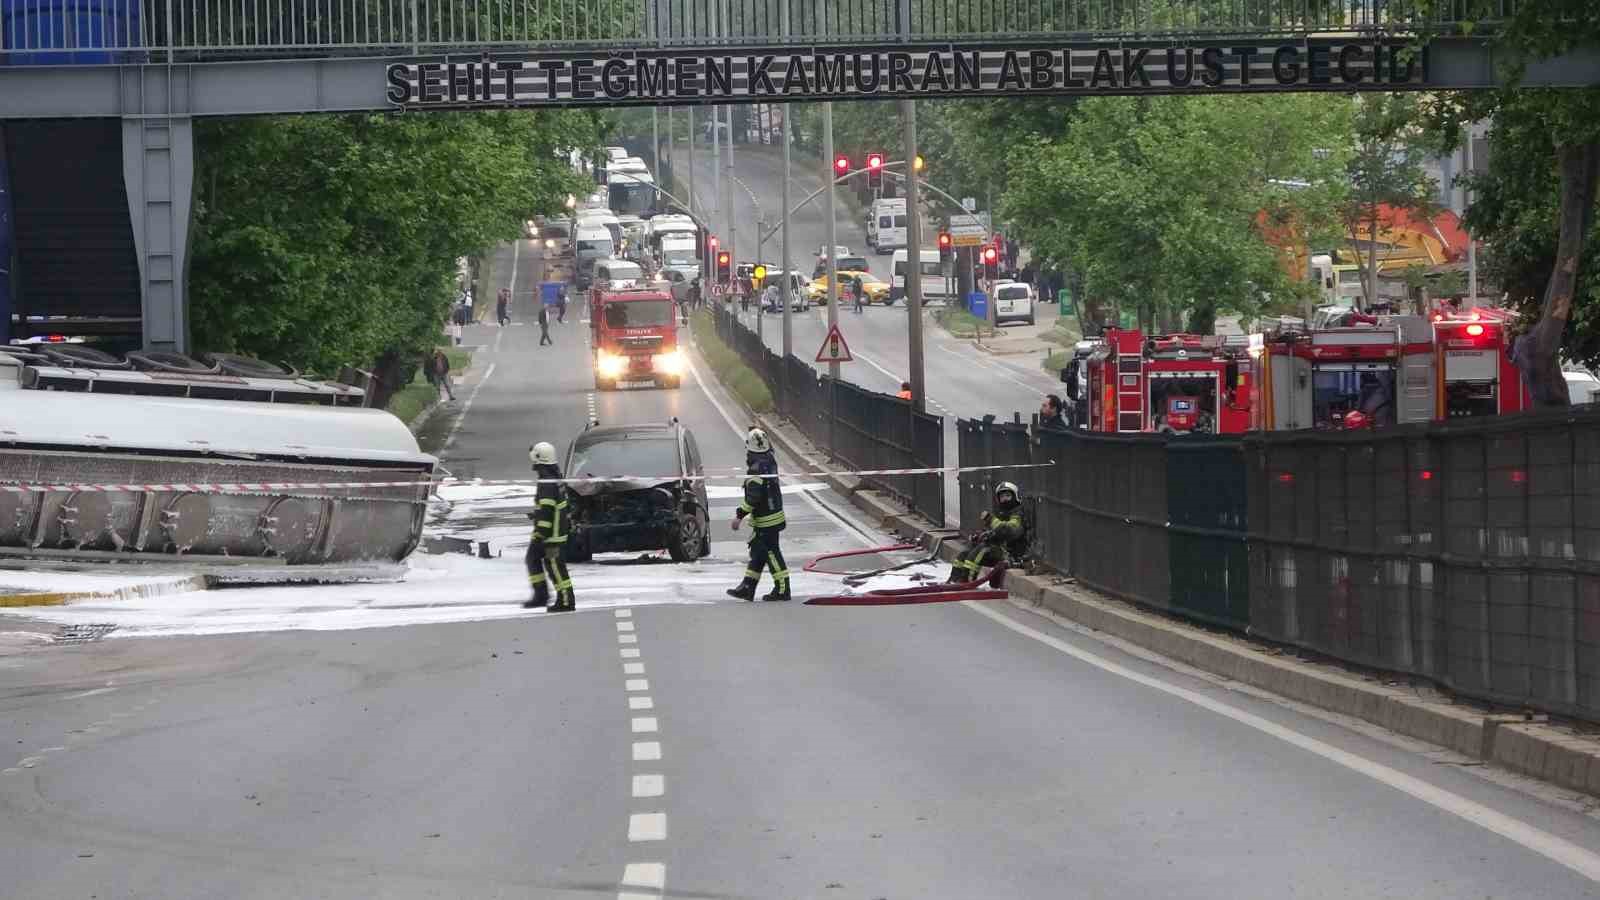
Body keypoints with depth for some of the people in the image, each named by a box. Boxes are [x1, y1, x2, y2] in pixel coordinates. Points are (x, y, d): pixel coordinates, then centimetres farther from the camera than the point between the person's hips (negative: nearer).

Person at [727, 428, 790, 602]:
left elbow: (753, 497, -26)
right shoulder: (769, 460, 3)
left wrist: (739, 515, -21)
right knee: (756, 551, 14)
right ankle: (747, 587, 20)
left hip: (766, 520, -10)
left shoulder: (757, 468, -23)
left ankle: (782, 590, 3)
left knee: (771, 553, -2)